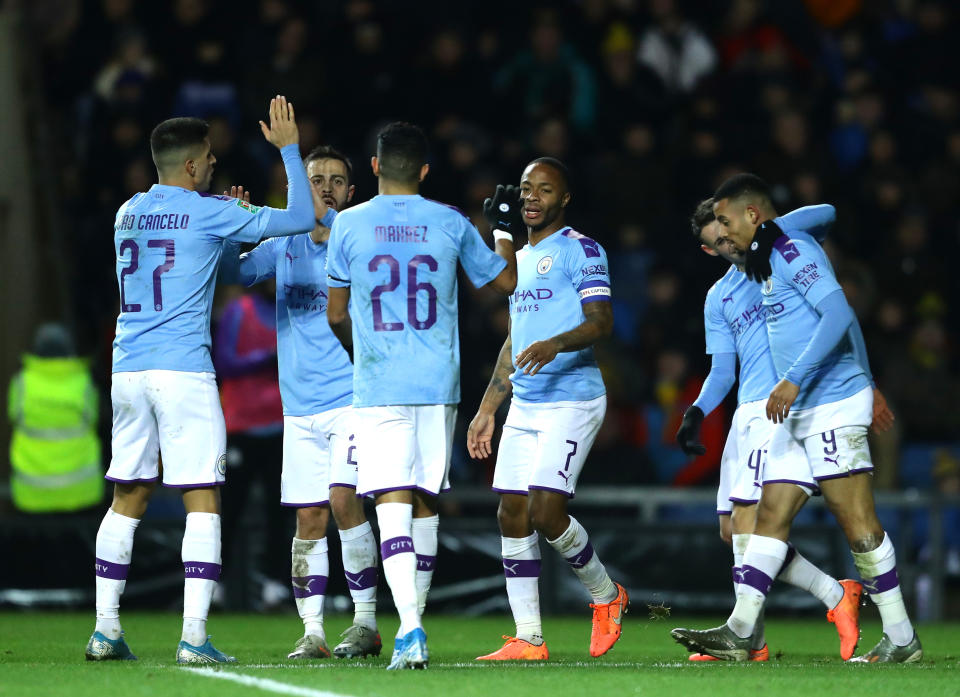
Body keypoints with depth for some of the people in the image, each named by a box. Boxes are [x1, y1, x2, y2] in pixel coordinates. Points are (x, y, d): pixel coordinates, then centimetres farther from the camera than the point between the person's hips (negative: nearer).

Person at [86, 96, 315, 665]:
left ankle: (106, 629, 11)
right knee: (203, 499, -4)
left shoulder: (128, 213, 13)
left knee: (128, 499, 13)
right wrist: (289, 147, 5)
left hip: (128, 370, 6)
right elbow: (300, 218, -4)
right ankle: (194, 636, -11)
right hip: (184, 371, -6)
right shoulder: (208, 213, -6)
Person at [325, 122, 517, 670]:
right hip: (438, 384, 2)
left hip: (378, 385, -2)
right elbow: (505, 282, 18)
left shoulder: (350, 225, 0)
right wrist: (506, 234, 37)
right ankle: (414, 620, 22)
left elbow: (336, 314, 10)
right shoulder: (451, 224, 3)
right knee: (425, 505, 13)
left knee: (393, 503, -8)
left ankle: (411, 631, -24)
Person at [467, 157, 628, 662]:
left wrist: (556, 344, -34)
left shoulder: (579, 250, -5)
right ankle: (528, 639, 3)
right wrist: (487, 410, 23)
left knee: (545, 508, -16)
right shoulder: (520, 260, 21)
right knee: (512, 515, 1)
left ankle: (606, 595, 8)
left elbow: (602, 322, -16)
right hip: (524, 406, 8)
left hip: (572, 400, -8)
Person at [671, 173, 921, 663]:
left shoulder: (793, 250, -11)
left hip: (833, 405, -10)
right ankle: (739, 633, 5)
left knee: (855, 519, -9)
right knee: (771, 515, 6)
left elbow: (838, 315, -22)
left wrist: (794, 379, -25)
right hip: (802, 412, 10)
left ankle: (901, 639, -6)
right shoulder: (774, 258, 18)